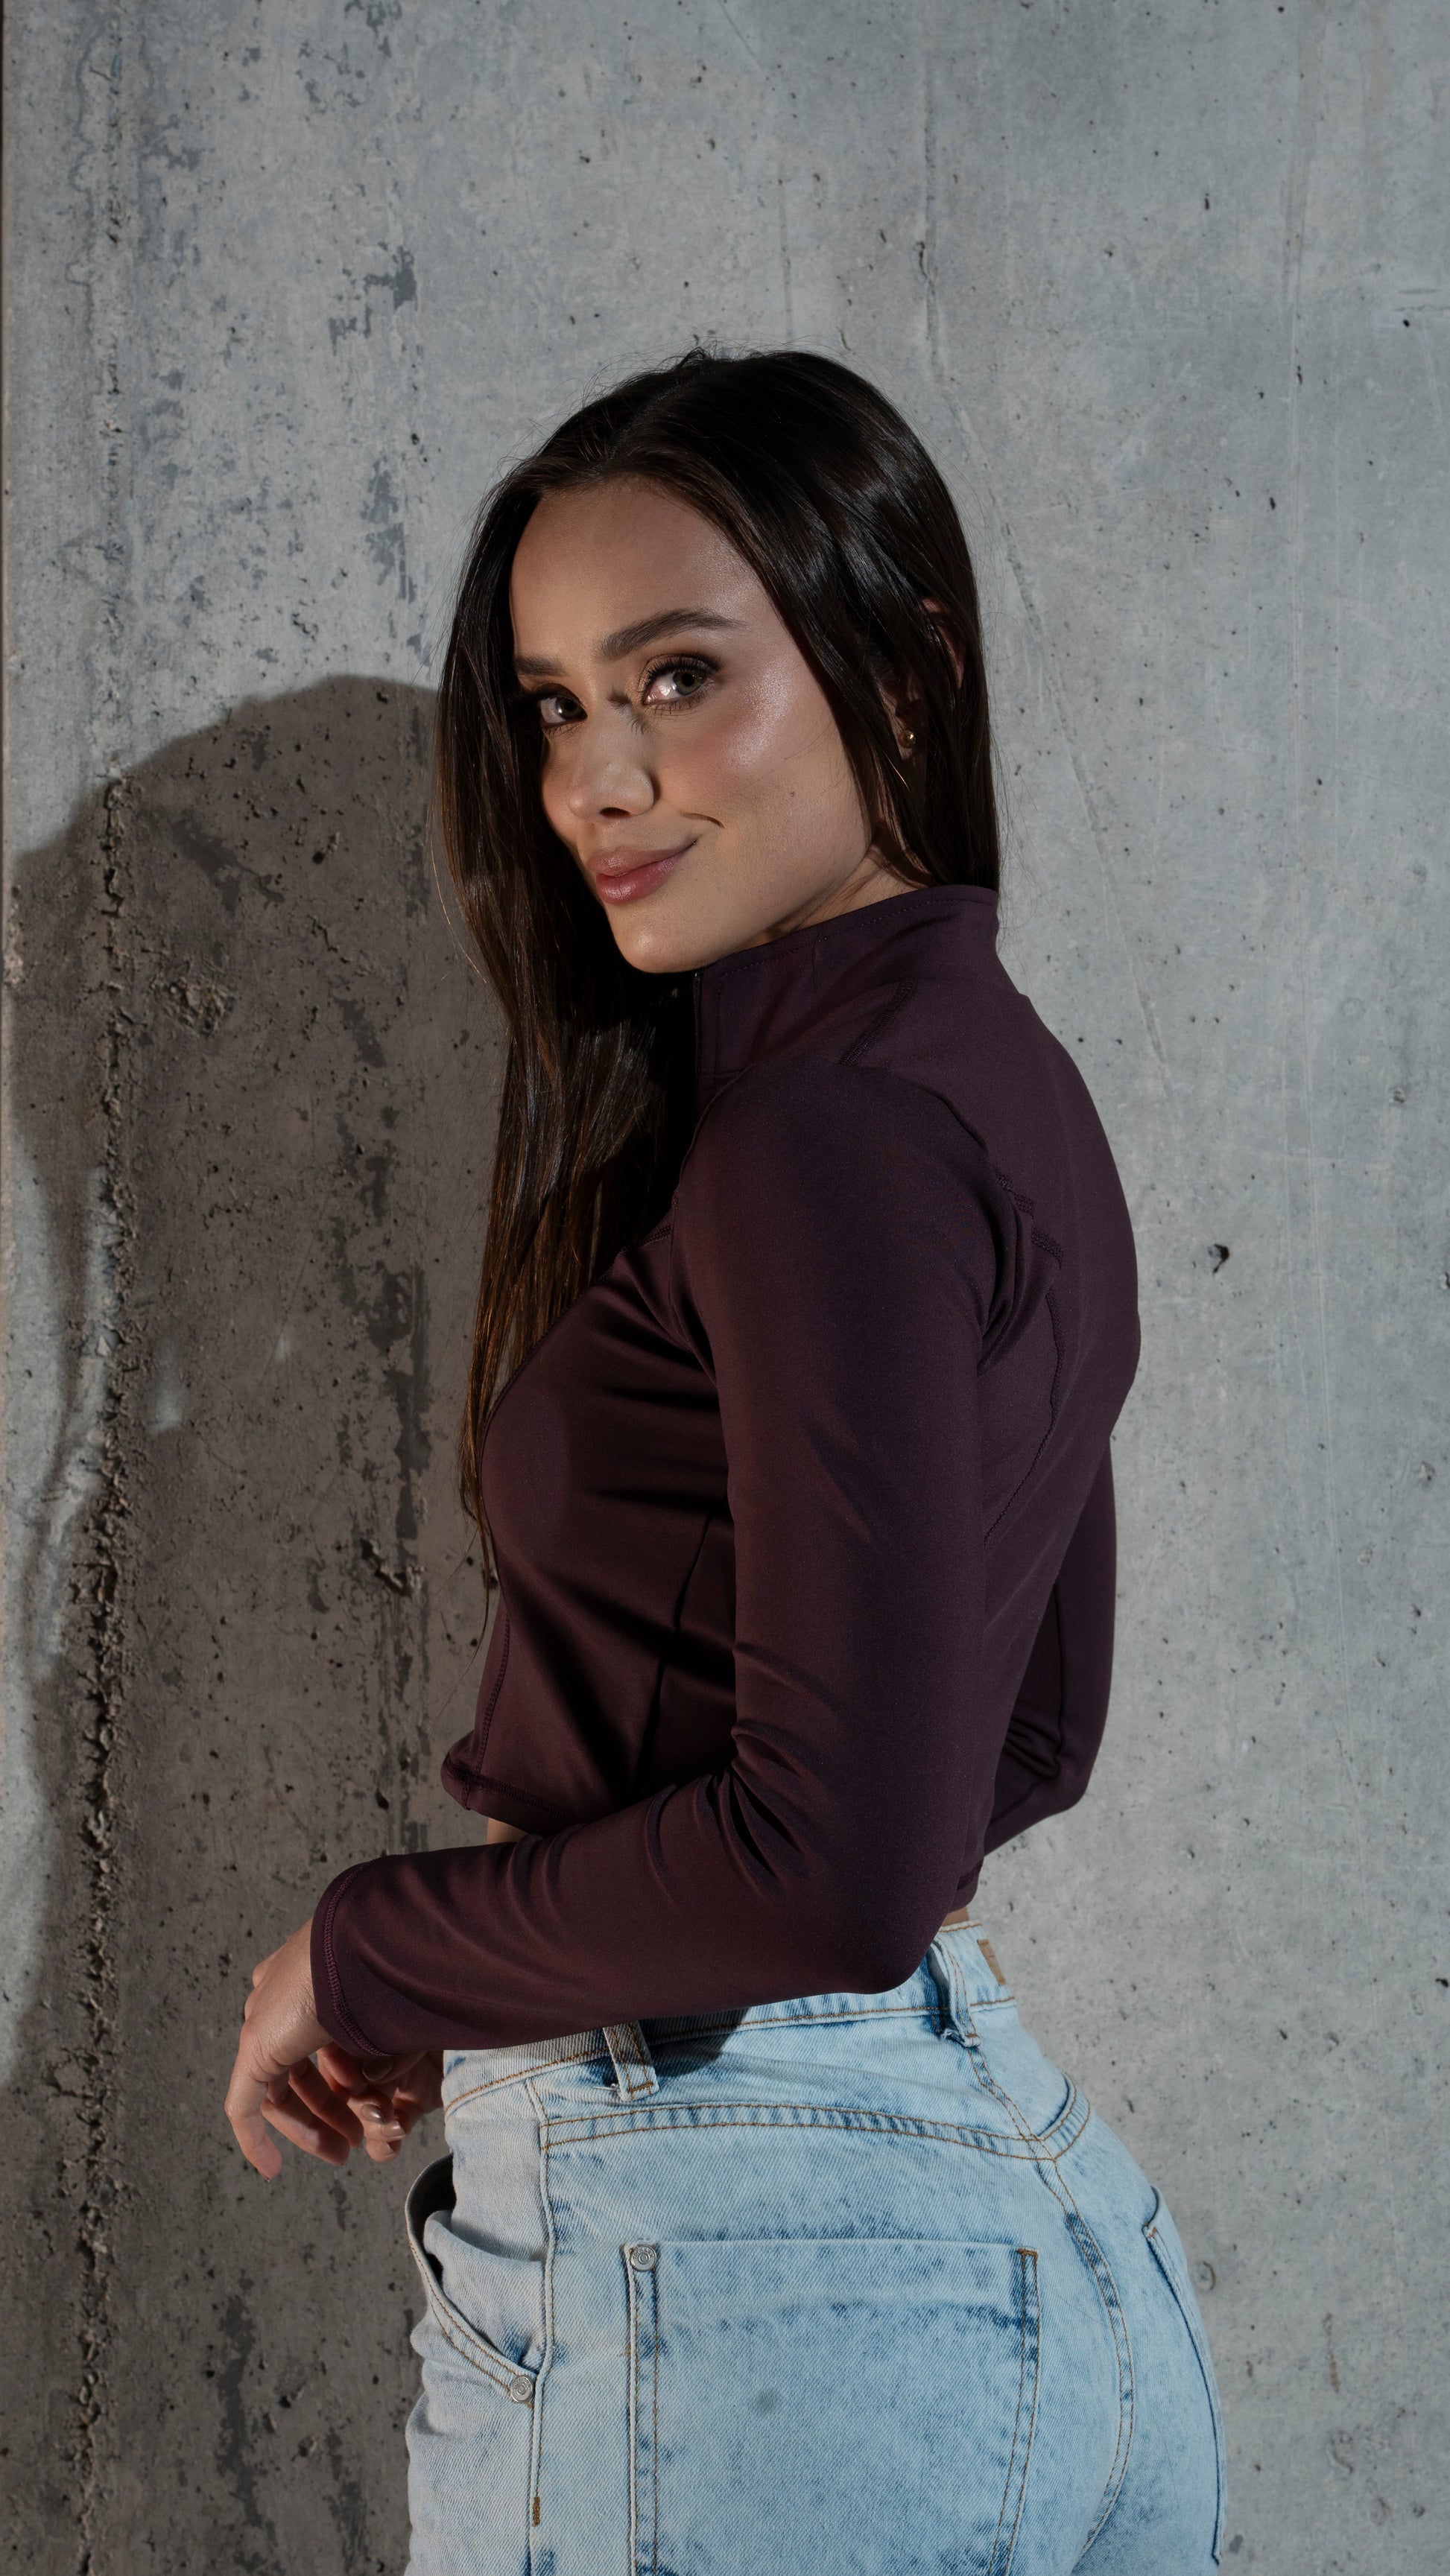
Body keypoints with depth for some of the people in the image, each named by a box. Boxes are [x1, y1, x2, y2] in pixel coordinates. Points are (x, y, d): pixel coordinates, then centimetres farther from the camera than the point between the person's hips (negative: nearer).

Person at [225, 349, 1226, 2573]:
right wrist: (504, 1990, 13)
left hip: (717, 2246, -9)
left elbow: (837, 1864, -25)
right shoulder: (1002, 1074, 10)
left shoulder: (833, 1123, -18)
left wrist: (372, 1960, -9)